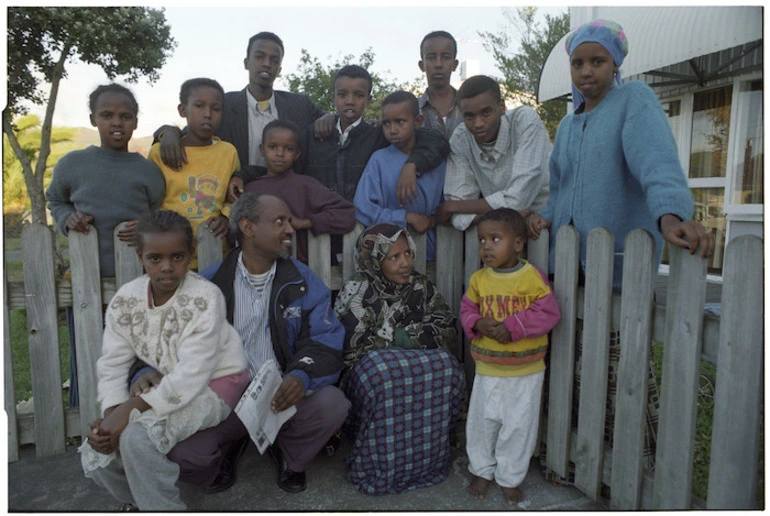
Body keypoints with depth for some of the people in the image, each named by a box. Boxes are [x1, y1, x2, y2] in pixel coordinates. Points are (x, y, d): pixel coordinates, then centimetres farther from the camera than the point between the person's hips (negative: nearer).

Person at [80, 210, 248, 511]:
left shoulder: (205, 297, -24)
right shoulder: (125, 301, -7)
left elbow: (192, 374, -28)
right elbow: (111, 364, -5)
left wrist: (131, 408, -31)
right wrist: (111, 414, -22)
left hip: (215, 382, -6)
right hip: (167, 383, 6)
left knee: (138, 437, -28)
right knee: (95, 456, -6)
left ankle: (161, 505, -1)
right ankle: (140, 501, 25)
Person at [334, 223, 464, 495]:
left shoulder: (422, 287, 6)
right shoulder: (356, 293, -5)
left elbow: (447, 332, 0)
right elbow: (351, 346, -13)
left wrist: (409, 336, -12)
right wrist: (394, 340, -9)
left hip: (421, 361, 3)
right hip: (371, 368, -3)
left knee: (444, 368, -30)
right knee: (379, 376, -38)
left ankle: (430, 459, -12)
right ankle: (382, 466, -17)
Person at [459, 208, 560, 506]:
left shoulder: (533, 277, -12)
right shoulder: (479, 279, -2)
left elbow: (547, 313, -14)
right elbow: (467, 310, 6)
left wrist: (512, 327, -22)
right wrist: (478, 324, -16)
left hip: (526, 370, -2)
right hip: (487, 368, 3)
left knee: (519, 425, 9)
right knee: (482, 421, 13)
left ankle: (510, 478, 29)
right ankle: (482, 470, 35)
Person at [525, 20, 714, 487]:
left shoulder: (635, 100, -3)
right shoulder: (568, 124, 19)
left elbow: (657, 161, -22)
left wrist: (671, 215, -40)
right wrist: (546, 216, 1)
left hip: (621, 268, -6)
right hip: (570, 267, 7)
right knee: (579, 371, 12)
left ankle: (647, 470, 18)